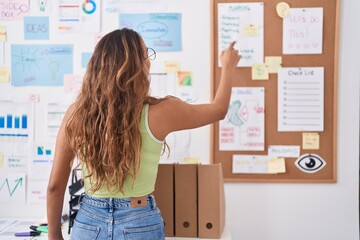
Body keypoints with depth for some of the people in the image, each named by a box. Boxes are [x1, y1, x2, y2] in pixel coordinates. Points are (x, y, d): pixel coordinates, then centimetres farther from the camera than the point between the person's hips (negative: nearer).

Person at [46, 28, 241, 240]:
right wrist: (229, 67, 21)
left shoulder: (77, 113, -8)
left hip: (89, 223, 2)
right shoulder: (158, 113, -14)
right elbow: (219, 110, 4)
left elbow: (55, 185, -3)